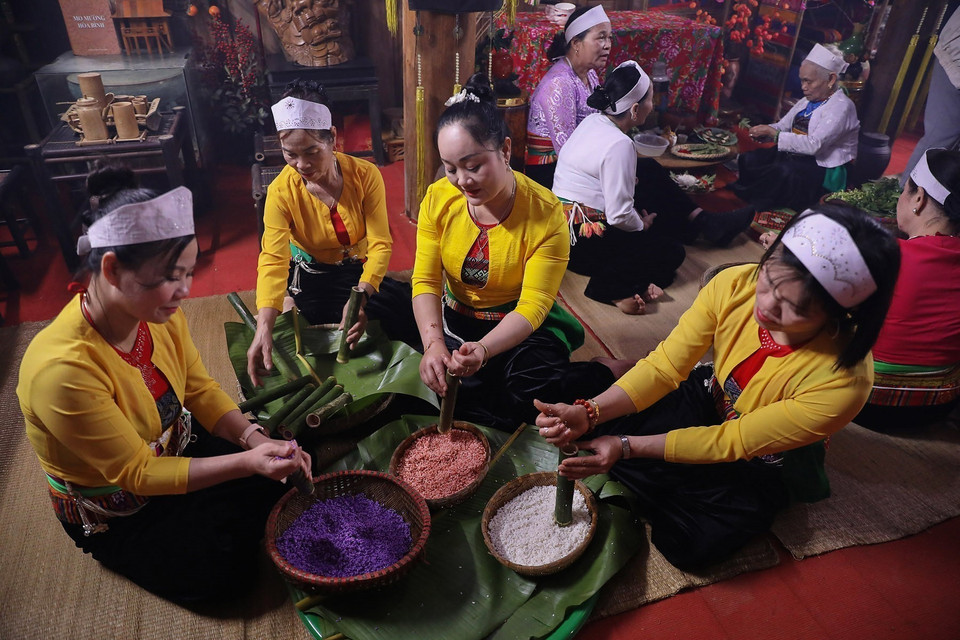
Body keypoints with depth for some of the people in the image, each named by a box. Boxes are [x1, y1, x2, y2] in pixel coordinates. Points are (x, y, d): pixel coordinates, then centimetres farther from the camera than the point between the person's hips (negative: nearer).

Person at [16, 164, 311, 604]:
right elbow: (137, 473, -28)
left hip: (175, 448, 6)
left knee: (288, 485, -2)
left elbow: (200, 390, -5)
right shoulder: (63, 369, -37)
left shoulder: (160, 314, -17)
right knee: (230, 568, -10)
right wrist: (247, 462, -37)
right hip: (116, 514, -5)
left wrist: (255, 439, -22)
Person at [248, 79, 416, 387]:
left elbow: (380, 245, -23)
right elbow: (273, 259, -29)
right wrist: (264, 326, -45)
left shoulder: (365, 174, -17)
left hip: (361, 272, 3)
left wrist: (361, 296, -41)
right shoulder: (281, 191, -19)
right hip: (313, 279, -2)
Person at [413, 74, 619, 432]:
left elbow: (533, 305, -21)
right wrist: (433, 342, -29)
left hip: (521, 327, -3)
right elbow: (426, 281, -11)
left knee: (531, 391, -28)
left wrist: (483, 349, -39)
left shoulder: (546, 213, -20)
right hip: (457, 321, 4)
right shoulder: (438, 198, -10)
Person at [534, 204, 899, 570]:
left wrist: (628, 447, -33)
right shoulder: (735, 285, -27)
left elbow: (735, 443, -27)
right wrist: (588, 414, -35)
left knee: (691, 544, -20)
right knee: (599, 430, -17)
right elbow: (663, 367, -21)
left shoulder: (844, 383, -35)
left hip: (765, 461, -2)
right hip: (709, 399, 2)